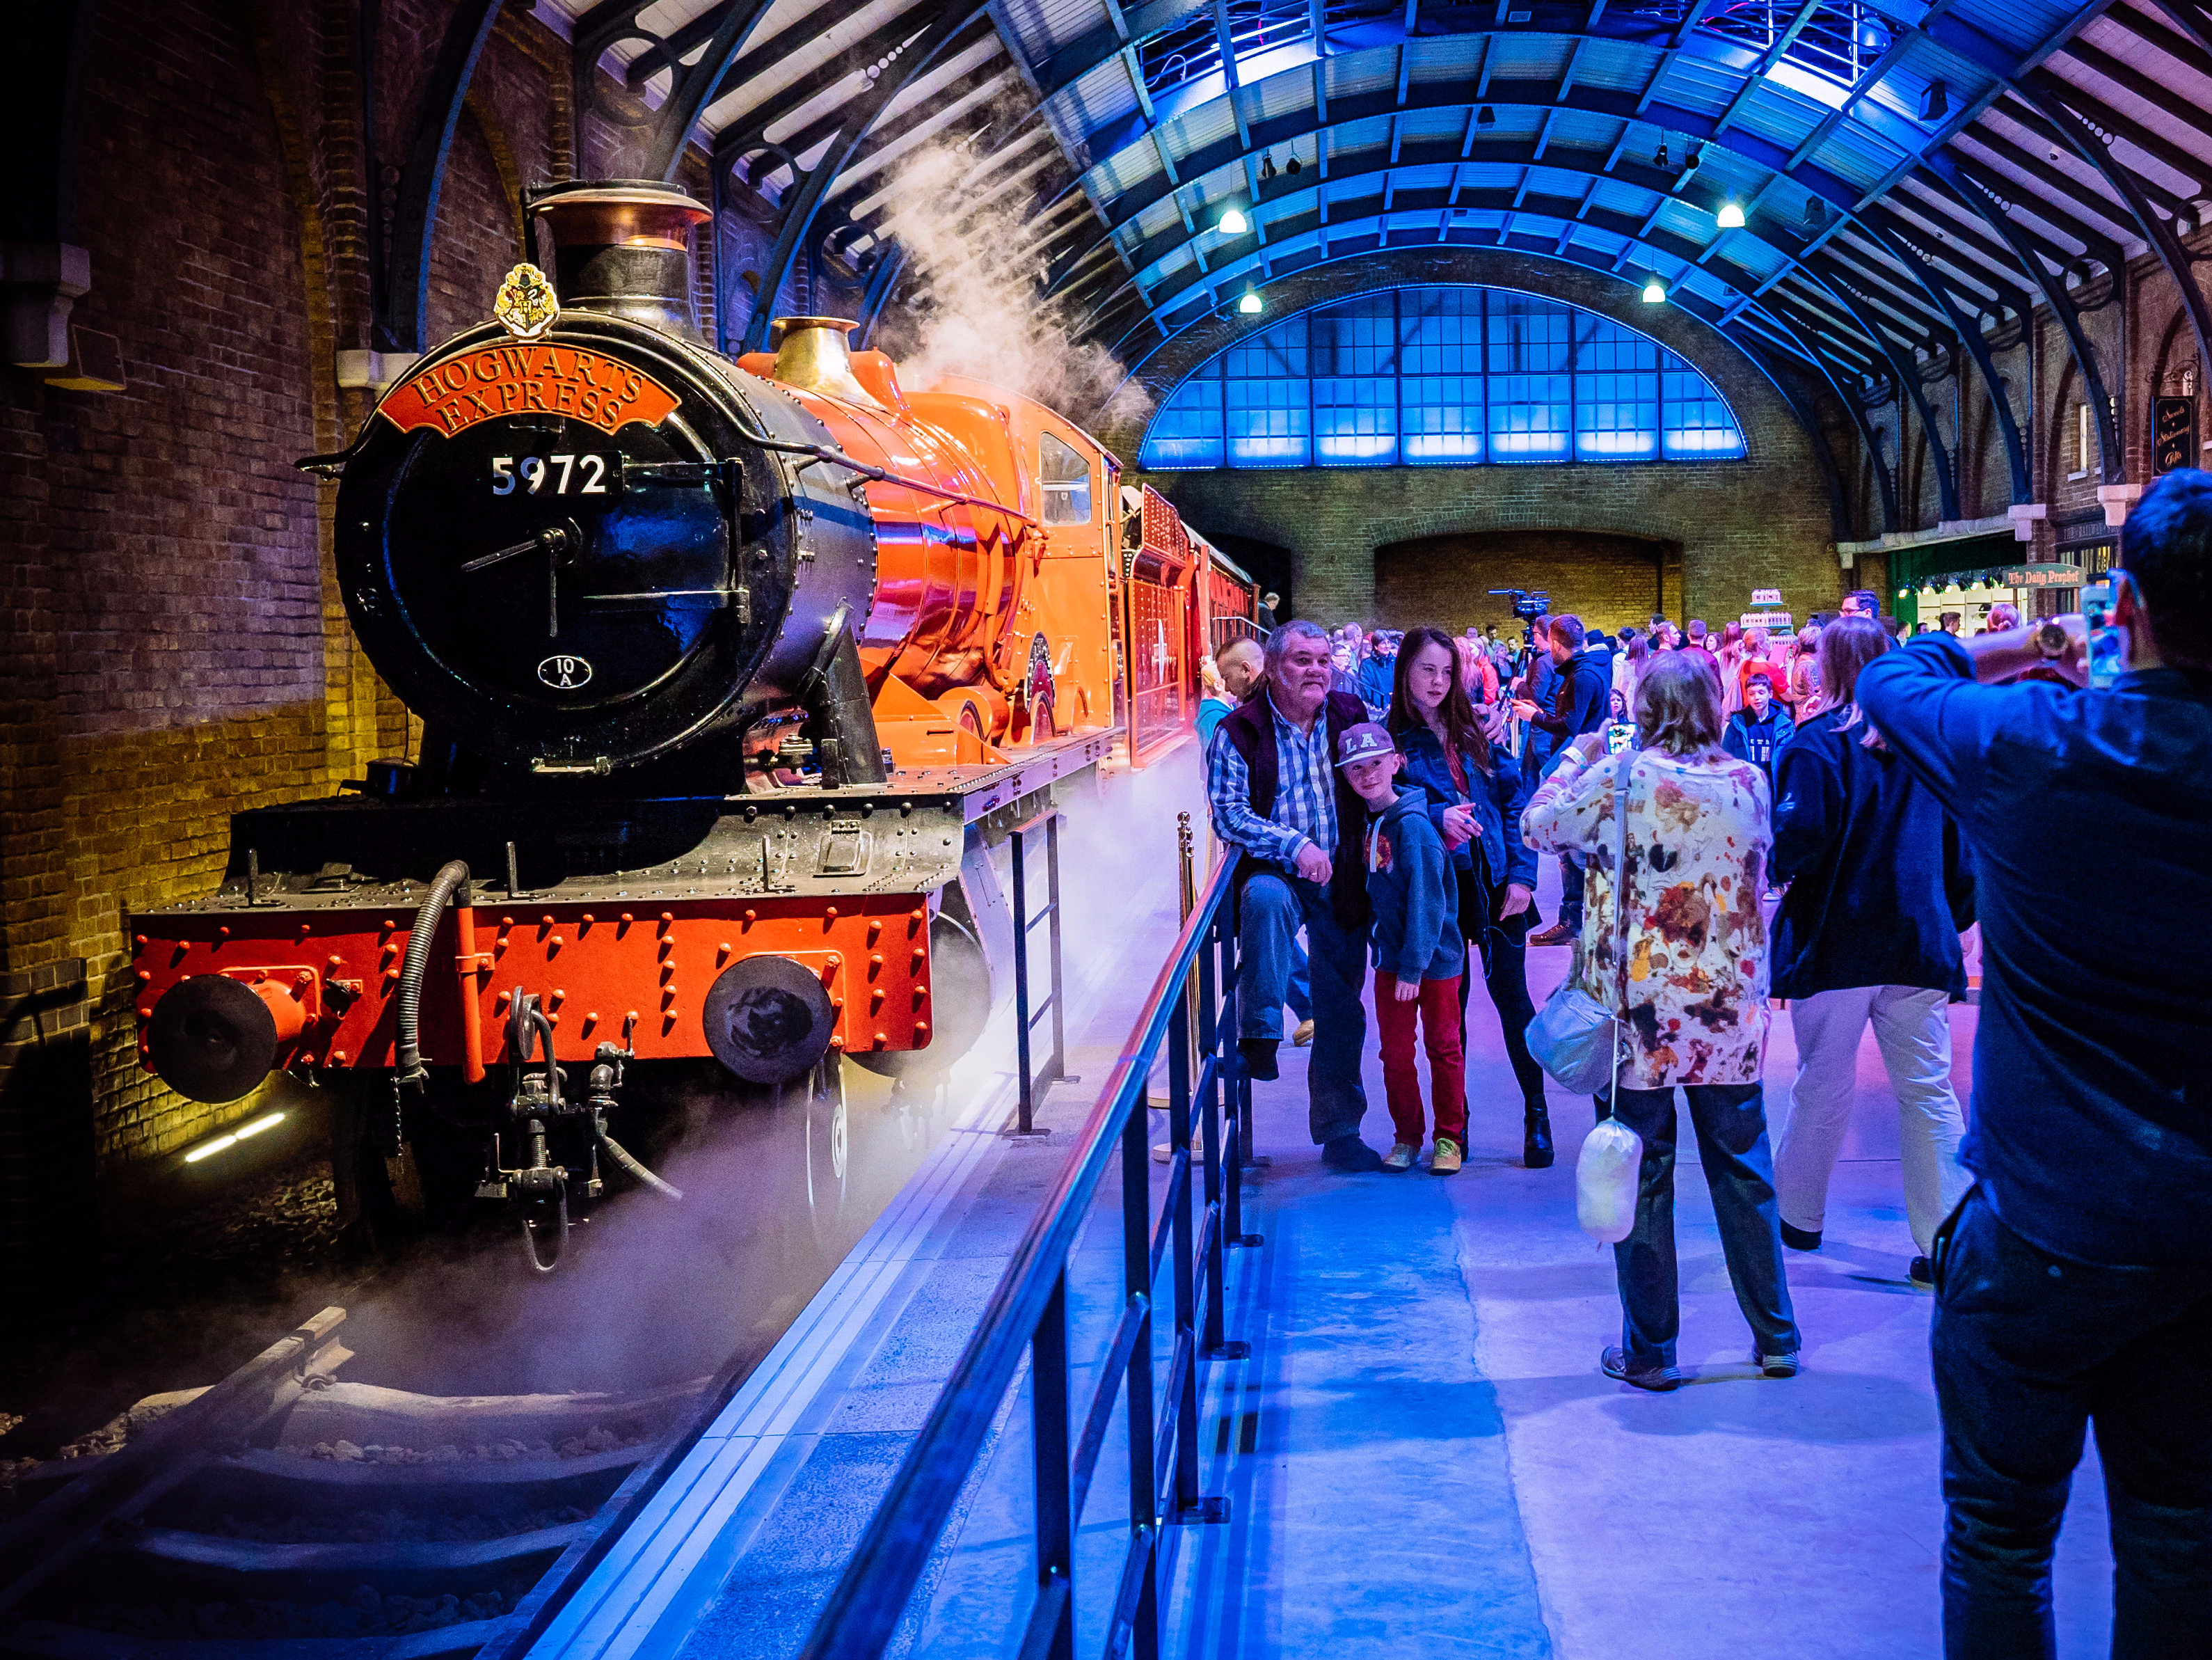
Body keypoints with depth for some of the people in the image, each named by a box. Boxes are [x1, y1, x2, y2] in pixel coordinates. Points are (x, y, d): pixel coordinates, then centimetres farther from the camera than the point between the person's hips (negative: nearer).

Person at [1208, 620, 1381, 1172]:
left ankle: (1339, 1131, 19)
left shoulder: (1354, 717, 4)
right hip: (1276, 871, -3)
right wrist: (1294, 845, -22)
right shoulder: (1238, 733, -5)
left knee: (1342, 1011, 6)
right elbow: (1228, 814, -12)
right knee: (1265, 896, -40)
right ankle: (1260, 1033, -29)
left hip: (1343, 879, 3)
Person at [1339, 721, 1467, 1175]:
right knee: (1395, 1051, 10)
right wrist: (1394, 960, 6)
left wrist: (1414, 968, -19)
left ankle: (1450, 1138, 20)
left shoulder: (1414, 826, -19)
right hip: (1389, 957, 6)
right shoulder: (1365, 823, 2)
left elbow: (1427, 903, -19)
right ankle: (1406, 1137, 23)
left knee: (1443, 1048, 8)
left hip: (1434, 956, -6)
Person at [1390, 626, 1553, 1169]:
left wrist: (1522, 874, -5)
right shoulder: (1393, 740, 1)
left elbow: (1516, 799, 4)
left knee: (1512, 996, 3)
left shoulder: (1475, 732, 8)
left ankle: (1537, 1114, 14)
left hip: (1495, 883, 2)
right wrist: (1436, 817, -26)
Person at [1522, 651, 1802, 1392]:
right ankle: (1776, 1339, 22)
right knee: (1743, 1173, 14)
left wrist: (1575, 758, 16)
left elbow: (1538, 824, 1)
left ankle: (1650, 1351, 12)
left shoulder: (1618, 780, -12)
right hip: (1731, 1012, 3)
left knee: (1641, 1178, 6)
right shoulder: (1751, 783, -1)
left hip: (1639, 1013, -3)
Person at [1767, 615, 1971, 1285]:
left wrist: (1777, 865, 1)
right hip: (1919, 940, 3)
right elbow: (1961, 849, 9)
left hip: (1836, 940, -3)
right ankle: (1948, 1246, 3)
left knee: (1823, 1086, 10)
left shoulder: (1817, 744, -11)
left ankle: (1797, 1217, 25)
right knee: (1929, 1091, 5)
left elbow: (1800, 839, -20)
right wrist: (1950, 915, 19)